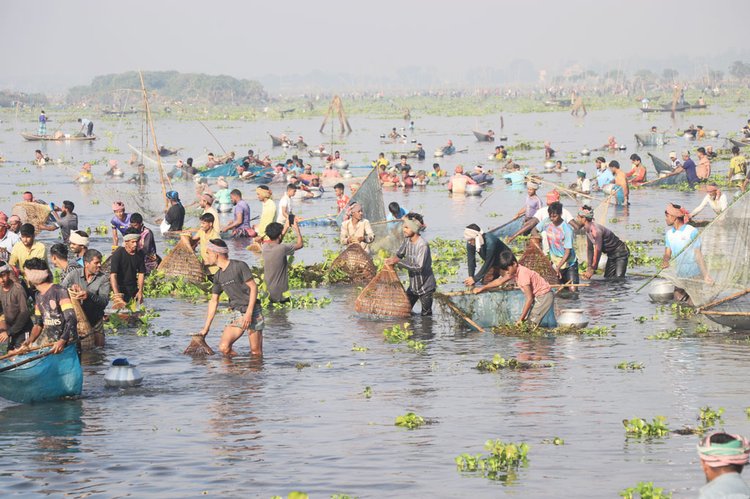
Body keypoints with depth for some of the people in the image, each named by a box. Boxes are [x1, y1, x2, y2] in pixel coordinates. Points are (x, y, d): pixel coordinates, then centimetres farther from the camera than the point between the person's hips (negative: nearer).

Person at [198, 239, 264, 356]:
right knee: (224, 347, -12)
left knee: (256, 351, -6)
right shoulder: (218, 276, 12)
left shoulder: (239, 266, -7)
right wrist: (206, 328, 16)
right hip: (236, 312, 5)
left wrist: (249, 312, -17)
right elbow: (213, 301, 17)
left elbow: (253, 287, -9)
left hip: (252, 311, -5)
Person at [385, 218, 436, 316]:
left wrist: (399, 261, -34)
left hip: (425, 287, -8)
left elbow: (419, 267, -33)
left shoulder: (423, 245, -27)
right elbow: (399, 254, 12)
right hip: (413, 285, 8)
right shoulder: (407, 240, -3)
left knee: (426, 315, 2)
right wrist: (392, 260, -11)